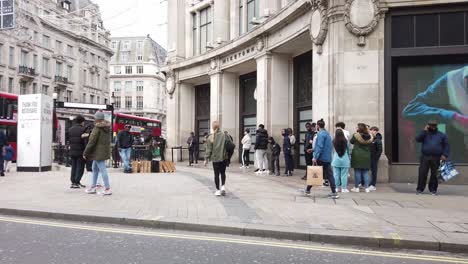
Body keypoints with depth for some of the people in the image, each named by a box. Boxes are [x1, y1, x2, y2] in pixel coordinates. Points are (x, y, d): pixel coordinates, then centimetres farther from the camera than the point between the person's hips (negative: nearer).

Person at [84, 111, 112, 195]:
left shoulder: (97, 128, -16)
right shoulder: (107, 127, 8)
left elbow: (91, 142, -16)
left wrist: (85, 153, -8)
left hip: (98, 152, -9)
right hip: (105, 150, 9)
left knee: (102, 170, -6)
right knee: (95, 169, 19)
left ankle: (108, 189, -3)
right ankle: (93, 187, 27)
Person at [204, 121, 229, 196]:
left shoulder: (210, 137, -7)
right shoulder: (224, 135, -4)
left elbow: (209, 149, -5)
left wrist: (206, 159, 1)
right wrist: (228, 156, 10)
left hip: (215, 158, -1)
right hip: (223, 158, 1)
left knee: (216, 174, 7)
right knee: (223, 173, 18)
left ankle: (218, 190, 10)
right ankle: (223, 186, 2)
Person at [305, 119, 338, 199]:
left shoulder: (321, 134, -12)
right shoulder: (327, 133, 15)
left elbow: (320, 147, -21)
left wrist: (315, 157, -22)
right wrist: (314, 149, 29)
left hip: (321, 158, -7)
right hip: (328, 158, 7)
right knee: (330, 175, 4)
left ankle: (308, 190, 15)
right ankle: (334, 193, -2)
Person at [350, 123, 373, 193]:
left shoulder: (356, 135, -9)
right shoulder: (369, 137, 0)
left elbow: (351, 142, 7)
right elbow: (370, 145, 13)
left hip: (357, 156, -3)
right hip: (366, 156, 3)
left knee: (357, 172, 2)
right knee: (365, 172, 9)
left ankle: (356, 187, 6)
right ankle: (366, 187, 10)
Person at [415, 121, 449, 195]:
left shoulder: (442, 135, 12)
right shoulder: (425, 134, 12)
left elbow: (446, 145, 10)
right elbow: (418, 139, -5)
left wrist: (445, 155, -4)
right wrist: (424, 131, -9)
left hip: (436, 158, 1)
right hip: (425, 157, 0)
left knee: (434, 174, 3)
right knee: (422, 173, -4)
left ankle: (433, 189, 14)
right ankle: (420, 189, 3)